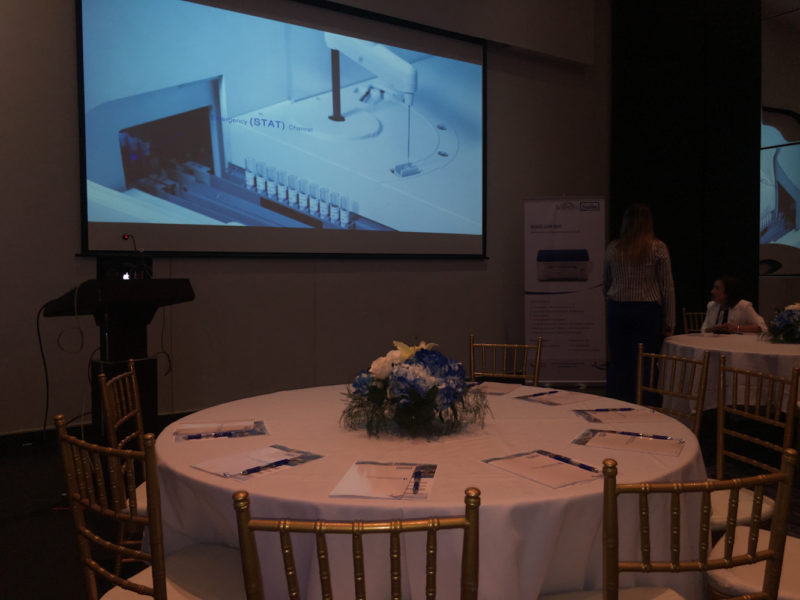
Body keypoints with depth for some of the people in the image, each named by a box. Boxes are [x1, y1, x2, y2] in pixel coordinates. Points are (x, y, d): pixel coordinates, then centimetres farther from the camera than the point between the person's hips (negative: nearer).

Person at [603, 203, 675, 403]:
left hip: (617, 309, 3)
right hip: (647, 310, -3)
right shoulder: (658, 248, -3)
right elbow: (667, 287, -2)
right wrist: (669, 320, 2)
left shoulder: (613, 248, 4)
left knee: (617, 363, 8)